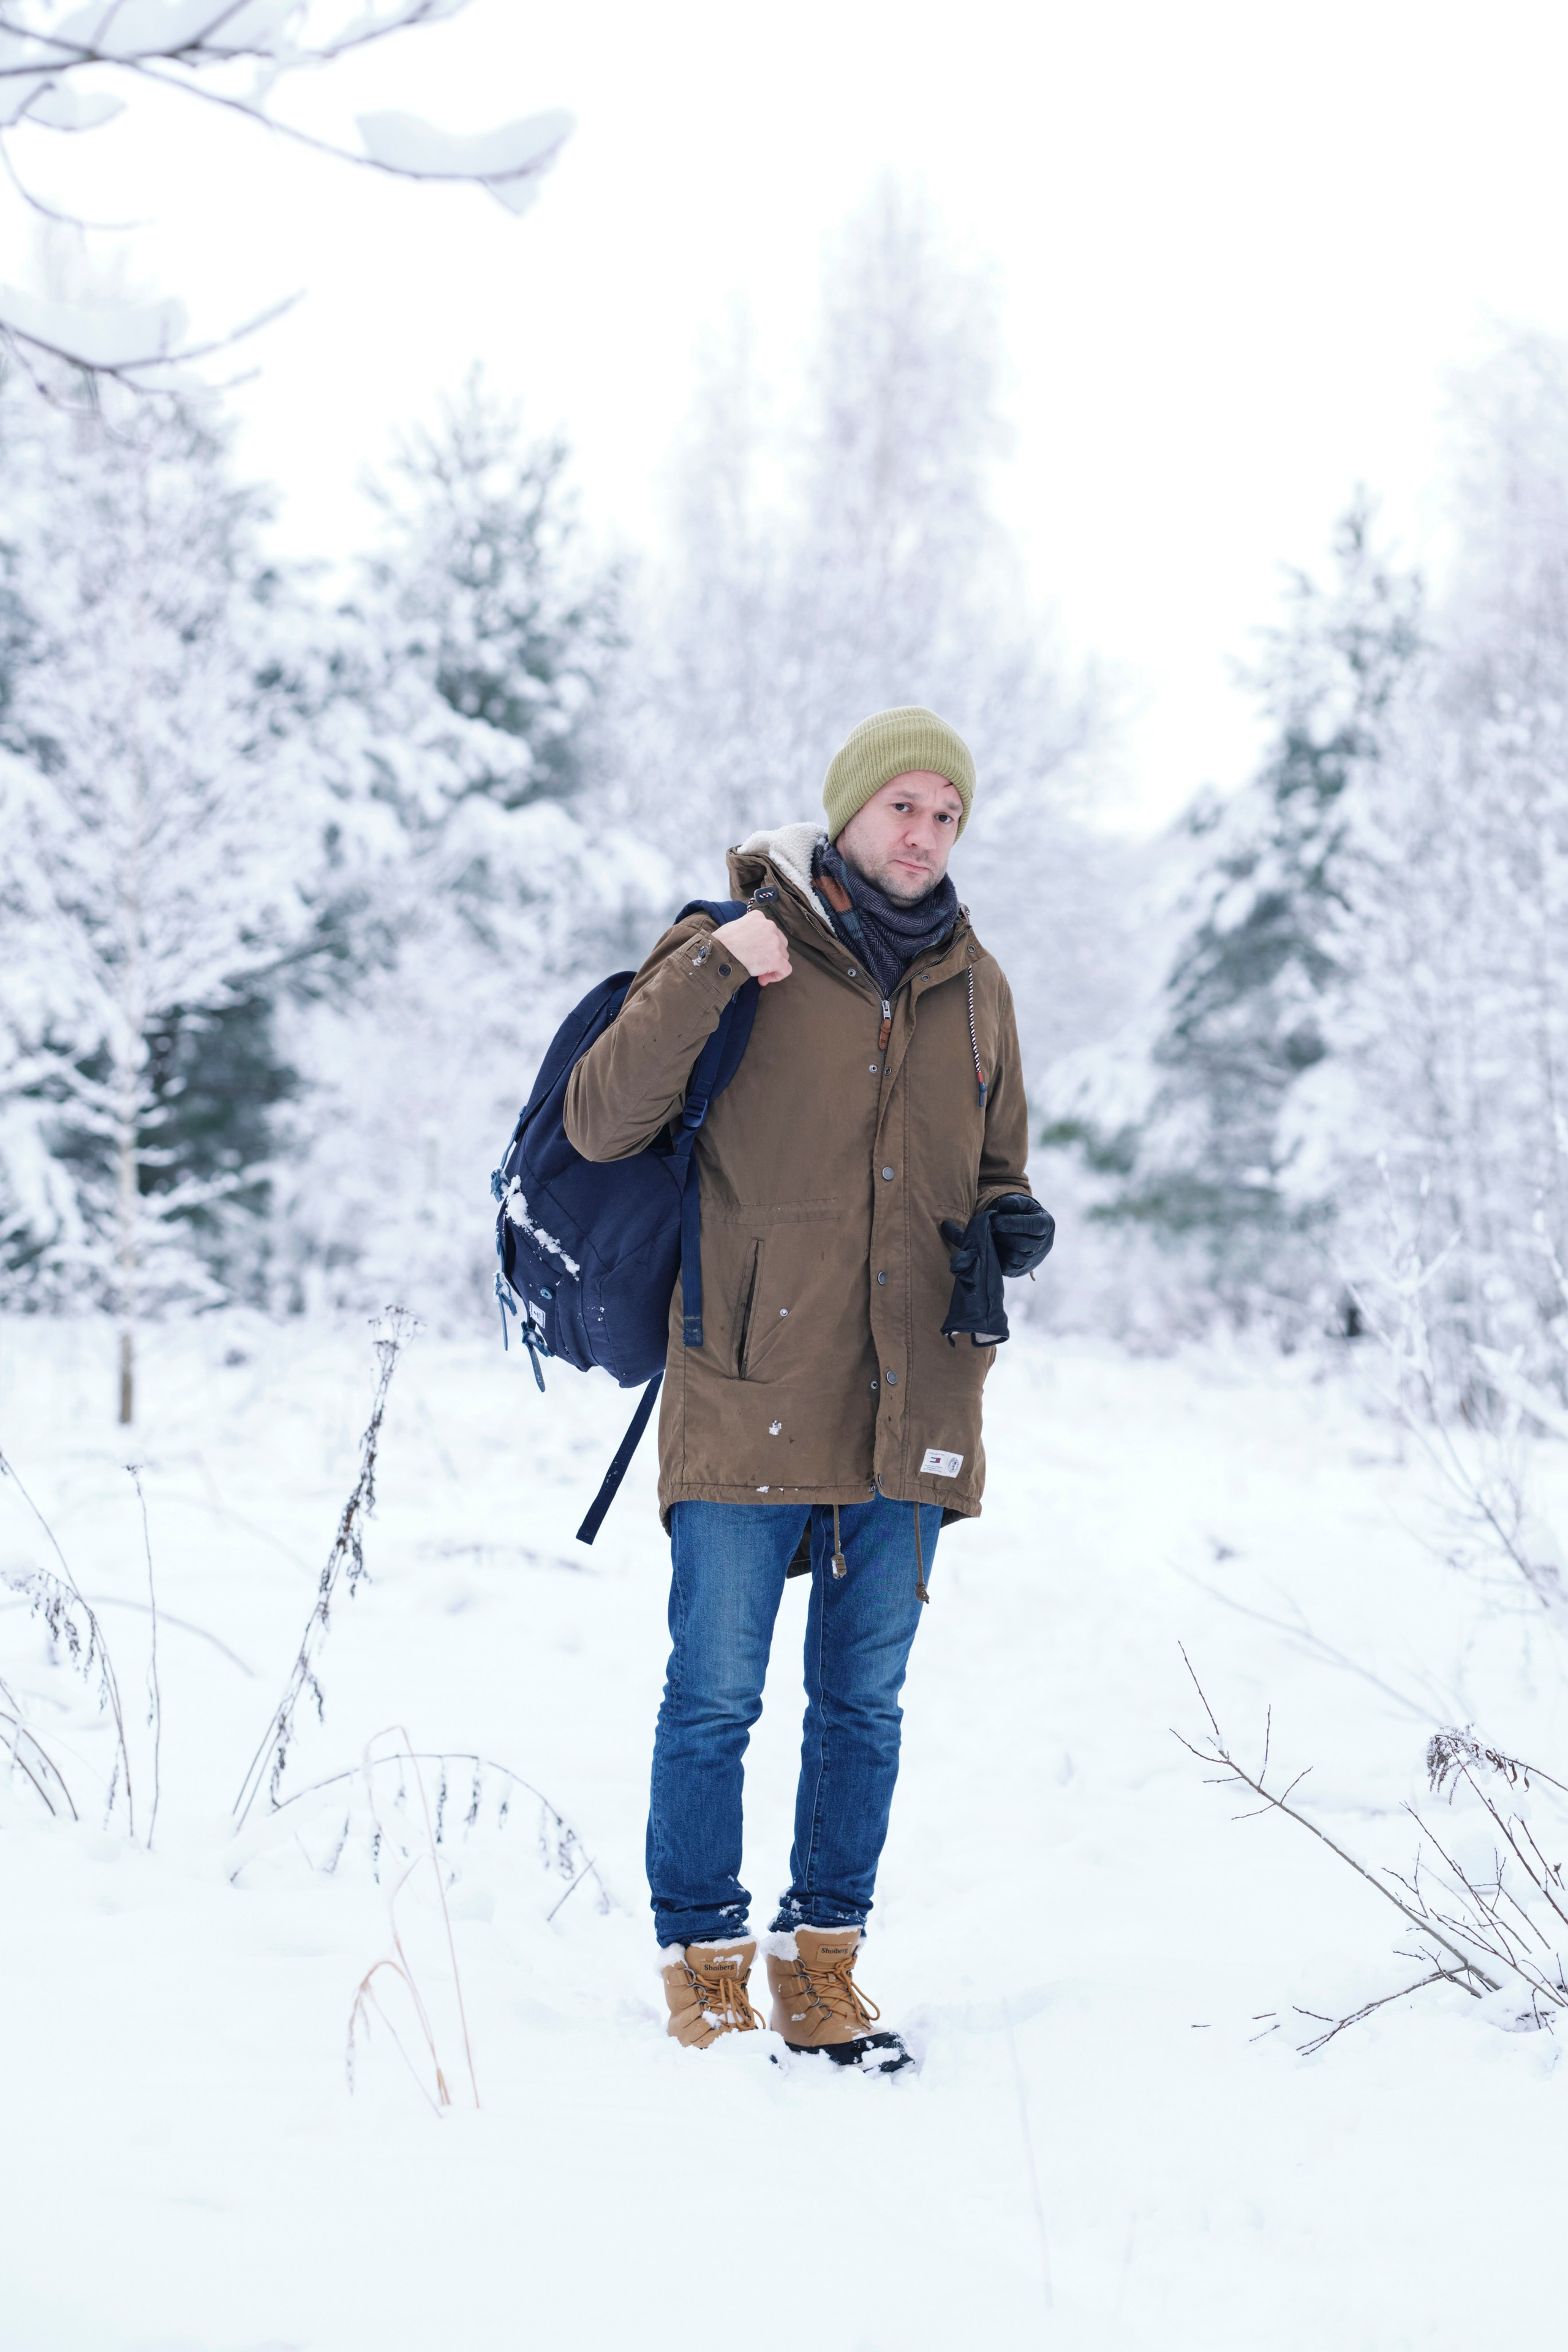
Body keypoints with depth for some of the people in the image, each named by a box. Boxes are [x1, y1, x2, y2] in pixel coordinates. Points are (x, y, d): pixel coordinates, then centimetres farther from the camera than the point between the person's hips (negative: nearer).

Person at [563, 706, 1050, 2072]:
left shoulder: (973, 986, 13)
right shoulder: (735, 951, -2)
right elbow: (601, 1124, -12)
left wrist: (1014, 1227, 1)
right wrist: (708, 972, -22)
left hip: (910, 1410, 5)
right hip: (750, 1397, -4)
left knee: (865, 1700, 11)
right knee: (715, 1695, -1)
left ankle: (823, 1964, 22)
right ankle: (707, 1971, 11)